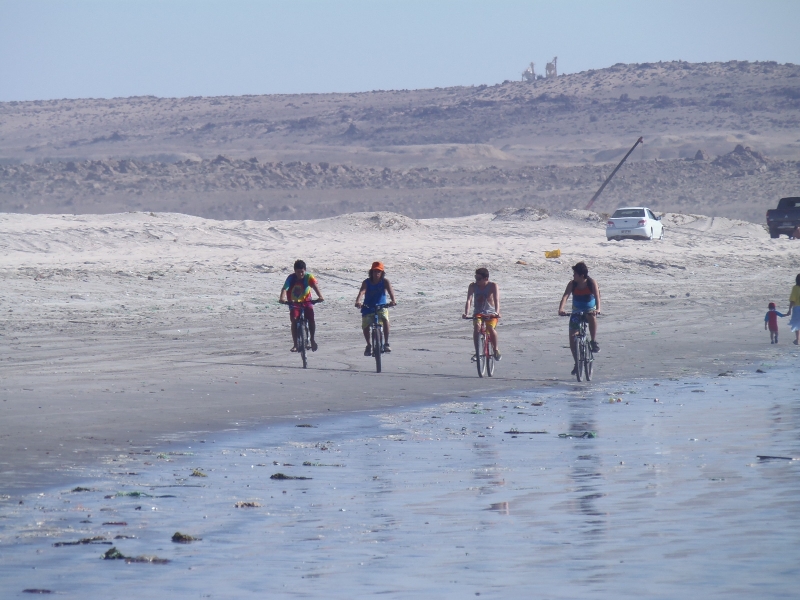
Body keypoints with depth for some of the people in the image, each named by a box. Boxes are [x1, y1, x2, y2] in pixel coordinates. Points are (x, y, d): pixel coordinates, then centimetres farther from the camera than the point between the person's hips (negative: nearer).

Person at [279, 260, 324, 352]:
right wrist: (282, 298, -53)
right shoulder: (291, 278, -19)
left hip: (306, 301, 0)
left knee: (311, 318, -20)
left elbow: (315, 285, -32)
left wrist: (320, 296, -51)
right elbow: (284, 289, -32)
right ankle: (295, 344, -12)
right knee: (294, 320, -19)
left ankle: (312, 339, -1)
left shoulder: (308, 277, -17)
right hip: (294, 302, 0)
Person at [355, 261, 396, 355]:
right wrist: (358, 301, -48)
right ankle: (368, 345, 15)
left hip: (381, 307, -1)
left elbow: (390, 290, -25)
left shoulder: (385, 281, -8)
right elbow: (362, 291, -27)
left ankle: (386, 343, -17)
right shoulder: (366, 282, -11)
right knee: (365, 326, -14)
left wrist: (393, 300, -46)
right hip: (368, 308, 1)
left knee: (385, 319, -29)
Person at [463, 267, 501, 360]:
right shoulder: (473, 286, -9)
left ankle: (496, 349, -4)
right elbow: (469, 300, -18)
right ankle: (477, 352, -19)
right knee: (477, 327, -29)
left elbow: (496, 300, -25)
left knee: (491, 328, -29)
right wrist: (466, 313, -35)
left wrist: (497, 312, -42)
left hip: (491, 313, -2)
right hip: (478, 312, 2)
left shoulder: (493, 286, -14)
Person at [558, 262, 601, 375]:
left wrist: (598, 308, -47)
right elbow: (565, 296, -24)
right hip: (576, 312, 2)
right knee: (572, 339, -4)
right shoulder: (572, 284, -12)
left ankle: (594, 341, -23)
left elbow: (597, 296, -29)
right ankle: (577, 363, 14)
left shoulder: (592, 283, -17)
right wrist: (561, 308, -42)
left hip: (590, 310, -2)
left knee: (592, 317, -41)